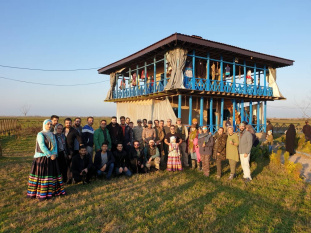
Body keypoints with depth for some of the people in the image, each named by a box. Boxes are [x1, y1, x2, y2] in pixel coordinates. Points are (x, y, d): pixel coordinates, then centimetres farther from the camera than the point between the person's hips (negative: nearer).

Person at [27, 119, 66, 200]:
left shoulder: (52, 135, 14)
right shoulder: (40, 134, -6)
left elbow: (55, 145, 7)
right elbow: (42, 146, -15)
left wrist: (54, 154, -9)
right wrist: (50, 155, -17)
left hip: (52, 157, 7)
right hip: (42, 157, -7)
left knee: (53, 173, 8)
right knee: (42, 174, -4)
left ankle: (51, 191, 17)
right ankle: (41, 193, 2)